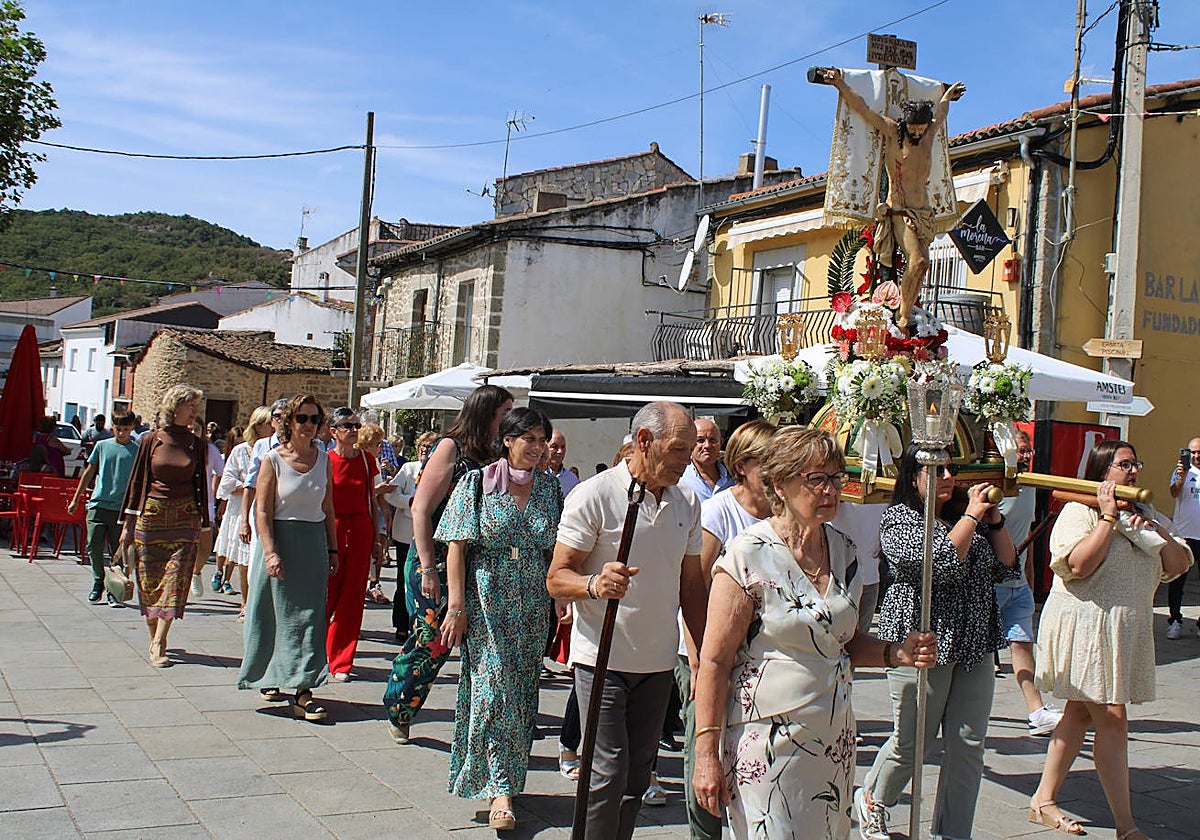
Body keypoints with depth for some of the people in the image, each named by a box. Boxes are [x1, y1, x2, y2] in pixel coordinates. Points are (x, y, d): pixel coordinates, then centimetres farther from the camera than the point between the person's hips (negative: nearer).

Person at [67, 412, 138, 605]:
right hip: (98, 504, 2)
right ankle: (98, 582, 17)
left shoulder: (136, 451, 3)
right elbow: (89, 473, 16)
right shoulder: (102, 446, 9)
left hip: (122, 508, -1)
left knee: (118, 551, 1)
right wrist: (75, 499, 16)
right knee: (94, 546, -3)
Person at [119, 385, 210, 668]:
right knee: (149, 581, 4)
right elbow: (136, 481, 5)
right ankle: (155, 638, 18)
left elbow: (201, 486, 11)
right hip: (151, 515, 0)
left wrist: (203, 524, 8)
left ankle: (157, 644, -8)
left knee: (175, 581, -9)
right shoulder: (151, 441, 2)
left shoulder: (197, 446, 6)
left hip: (184, 519, 0)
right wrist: (128, 524, 3)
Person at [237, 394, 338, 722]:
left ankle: (302, 690, 3)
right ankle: (268, 680, 19)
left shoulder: (323, 459, 6)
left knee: (310, 615, 1)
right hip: (281, 539, -3)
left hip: (314, 541, 3)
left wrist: (332, 549, 8)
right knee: (277, 613, 4)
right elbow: (263, 510, -8)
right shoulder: (273, 459, -5)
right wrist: (271, 552, -16)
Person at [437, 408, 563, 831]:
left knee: (522, 691, 9)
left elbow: (558, 549, 10)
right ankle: (500, 788, -4)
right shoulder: (477, 483, -3)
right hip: (488, 603, -4)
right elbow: (457, 547, -6)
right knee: (494, 689, -8)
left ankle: (505, 777, 24)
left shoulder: (550, 488, 6)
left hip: (533, 606, 4)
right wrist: (456, 606, -11)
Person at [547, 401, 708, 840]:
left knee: (637, 777, 11)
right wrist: (595, 584, -32)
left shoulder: (687, 503, 8)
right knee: (608, 774, -7)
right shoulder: (593, 495, -10)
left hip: (658, 664, 6)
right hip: (603, 659, -5)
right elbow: (557, 578, -11)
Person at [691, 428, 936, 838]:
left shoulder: (844, 550, 7)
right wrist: (706, 754, -16)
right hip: (769, 739, -6)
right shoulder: (748, 555, -12)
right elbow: (714, 661, -13)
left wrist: (895, 652, 1)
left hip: (834, 739, 6)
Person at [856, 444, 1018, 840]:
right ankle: (872, 800, 33)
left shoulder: (967, 517, 14)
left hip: (974, 649, 6)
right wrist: (972, 516, -13)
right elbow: (941, 562, -20)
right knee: (911, 741, 6)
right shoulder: (899, 518, -5)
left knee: (968, 747, 5)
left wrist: (995, 520, 2)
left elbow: (1006, 568, 13)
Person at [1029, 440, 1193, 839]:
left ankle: (1043, 801, 21)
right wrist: (1108, 517, -19)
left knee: (1080, 713, 12)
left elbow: (1180, 565, 10)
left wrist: (1160, 533, -7)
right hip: (1085, 626, -8)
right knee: (1112, 719, -9)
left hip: (1127, 630, 8)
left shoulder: (1146, 515, 15)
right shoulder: (1078, 511, -8)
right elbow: (1079, 564, -23)